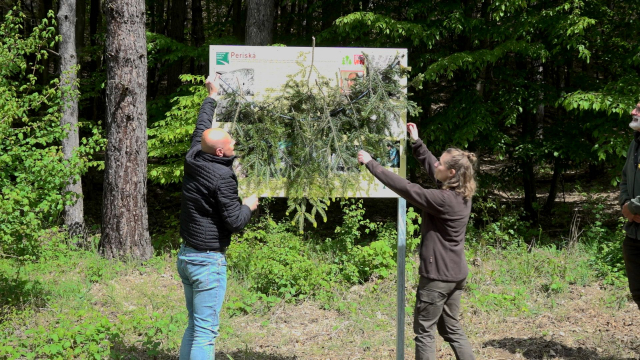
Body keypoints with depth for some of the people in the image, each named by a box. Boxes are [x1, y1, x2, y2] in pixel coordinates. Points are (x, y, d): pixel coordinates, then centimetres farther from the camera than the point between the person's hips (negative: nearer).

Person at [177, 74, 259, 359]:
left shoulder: (193, 160, 3)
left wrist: (212, 97, 34)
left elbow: (200, 130, 22)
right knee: (206, 332, -5)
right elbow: (234, 222, -18)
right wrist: (249, 207, 3)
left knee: (194, 326, 16)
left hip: (185, 255, 9)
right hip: (208, 261, -9)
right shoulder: (222, 176, -18)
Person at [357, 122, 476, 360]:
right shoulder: (462, 194, 1)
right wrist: (416, 141, 16)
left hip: (438, 275, -9)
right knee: (451, 328, 18)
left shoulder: (443, 200, -24)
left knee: (424, 331, 3)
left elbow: (404, 188, -22)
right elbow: (430, 166, 13)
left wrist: (370, 163, -16)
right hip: (455, 274, 9)